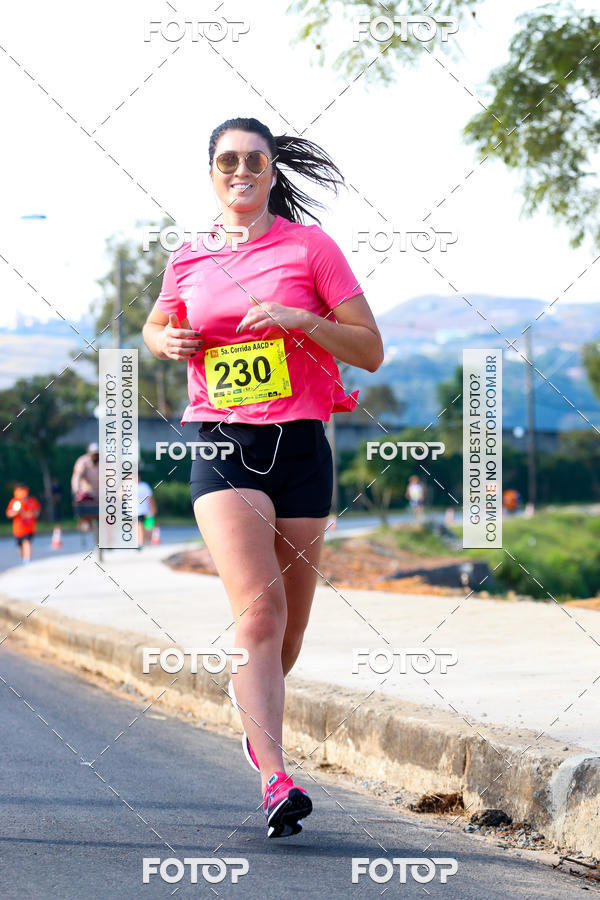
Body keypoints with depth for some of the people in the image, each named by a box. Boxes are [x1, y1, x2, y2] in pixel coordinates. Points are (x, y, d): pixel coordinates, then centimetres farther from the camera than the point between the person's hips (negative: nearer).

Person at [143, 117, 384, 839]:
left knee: (290, 619, 9)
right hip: (222, 447, -1)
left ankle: (250, 698, 43)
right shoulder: (188, 260, 9)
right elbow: (155, 326, 27)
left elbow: (371, 351, 0)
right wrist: (166, 342, 3)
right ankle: (275, 781, -23)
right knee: (258, 609, -19)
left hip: (301, 446, 1)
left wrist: (301, 320, -15)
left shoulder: (311, 246, 2)